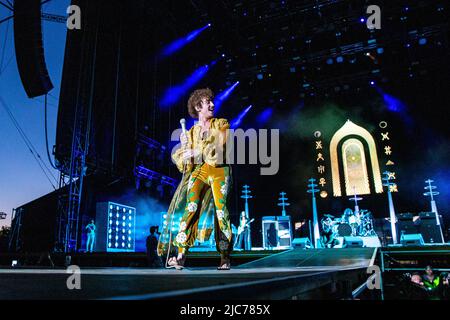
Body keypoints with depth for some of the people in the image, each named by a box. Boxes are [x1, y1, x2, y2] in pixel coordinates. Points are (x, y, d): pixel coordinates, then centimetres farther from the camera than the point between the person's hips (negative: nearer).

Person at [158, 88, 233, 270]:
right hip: (199, 170, 2)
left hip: (220, 170, -1)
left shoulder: (222, 124, 13)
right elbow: (185, 162, 16)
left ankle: (225, 257, -2)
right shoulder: (192, 132, 19)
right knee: (191, 206, -19)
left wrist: (196, 151, -8)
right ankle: (180, 255, -23)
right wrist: (184, 146, -3)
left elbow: (218, 146, -4)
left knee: (220, 210, -13)